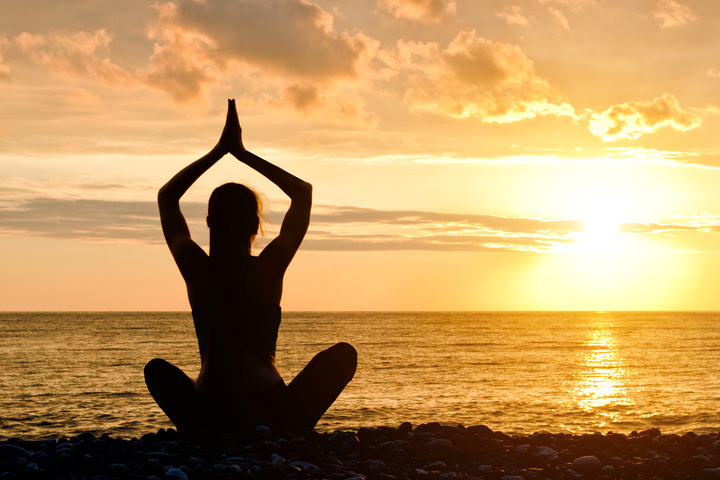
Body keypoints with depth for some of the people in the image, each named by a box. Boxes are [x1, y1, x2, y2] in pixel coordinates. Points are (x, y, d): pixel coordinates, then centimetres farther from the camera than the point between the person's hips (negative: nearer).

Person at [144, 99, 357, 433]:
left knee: (157, 369, 32)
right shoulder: (268, 268, -3)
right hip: (269, 414, -2)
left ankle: (198, 433, 2)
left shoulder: (196, 268, 2)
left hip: (210, 417, 2)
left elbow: (166, 197, 19)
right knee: (344, 354, 16)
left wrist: (218, 151, 17)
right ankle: (289, 436, -5)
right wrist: (243, 154, 12)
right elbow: (303, 192, 11)